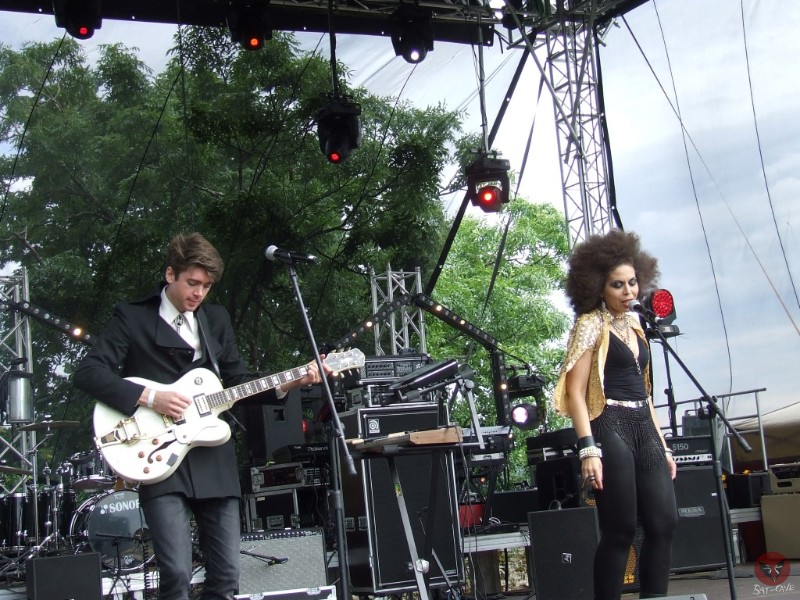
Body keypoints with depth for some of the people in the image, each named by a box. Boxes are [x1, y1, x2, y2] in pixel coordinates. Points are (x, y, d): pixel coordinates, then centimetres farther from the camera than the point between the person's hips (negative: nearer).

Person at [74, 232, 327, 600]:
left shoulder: (217, 319, 16)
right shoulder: (132, 317, 1)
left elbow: (236, 383, 17)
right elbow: (87, 372, -7)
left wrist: (287, 383, 1)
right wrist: (149, 397, -17)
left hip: (213, 458, 5)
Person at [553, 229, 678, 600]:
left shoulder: (633, 326, 18)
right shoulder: (590, 325, -3)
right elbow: (575, 392, -10)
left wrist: (662, 443, 19)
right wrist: (588, 449, -20)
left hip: (643, 429, 7)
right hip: (610, 429, -7)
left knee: (664, 523, 1)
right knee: (620, 530, -5)